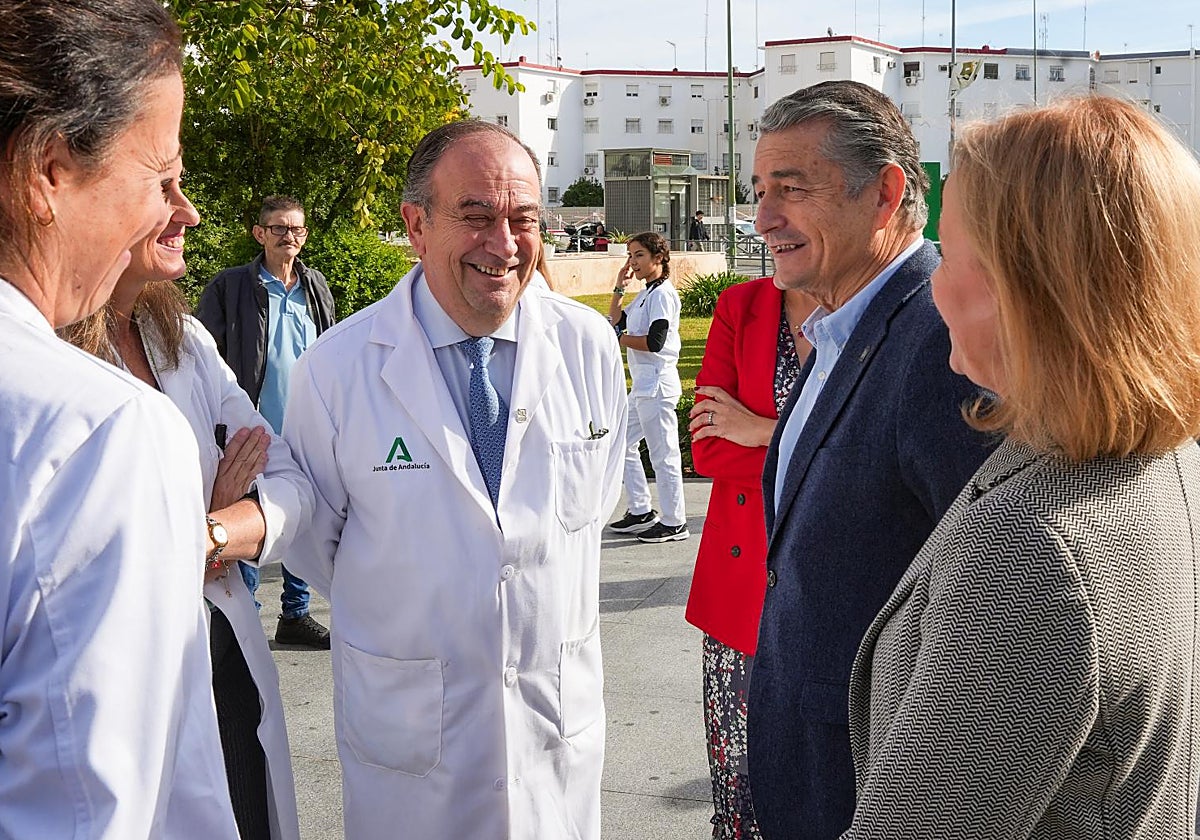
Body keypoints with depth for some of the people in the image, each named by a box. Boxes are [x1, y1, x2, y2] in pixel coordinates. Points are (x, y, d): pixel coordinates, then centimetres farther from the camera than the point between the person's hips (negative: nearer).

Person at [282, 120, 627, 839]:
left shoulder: (591, 345, -6)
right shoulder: (336, 368, -13)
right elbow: (314, 539, 1)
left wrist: (538, 607, 9)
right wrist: (400, 612, 6)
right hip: (407, 719, -2)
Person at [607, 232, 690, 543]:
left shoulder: (662, 294, -13)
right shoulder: (644, 295, 17)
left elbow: (655, 341, -22)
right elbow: (617, 322, 23)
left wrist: (618, 337, -10)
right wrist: (619, 287, 14)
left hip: (657, 385, -11)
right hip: (642, 386, 11)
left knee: (663, 454, -5)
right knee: (623, 445, 16)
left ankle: (674, 523, 3)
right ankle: (641, 512, 24)